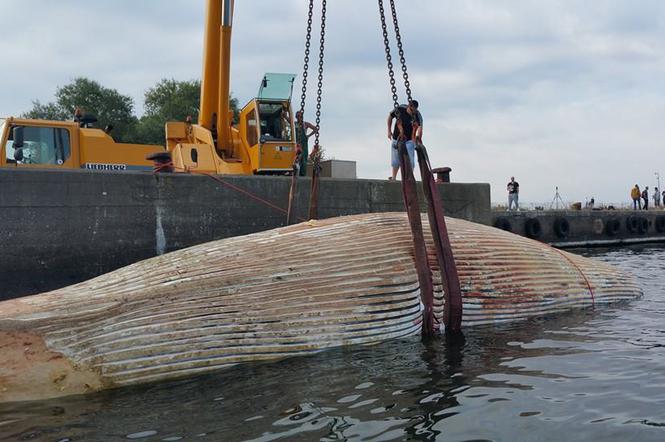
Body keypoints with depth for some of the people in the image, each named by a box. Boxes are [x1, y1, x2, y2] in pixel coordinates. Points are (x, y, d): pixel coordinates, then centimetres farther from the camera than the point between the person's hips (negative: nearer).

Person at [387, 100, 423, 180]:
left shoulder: (417, 115, -22)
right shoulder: (399, 110, -16)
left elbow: (420, 127, -38)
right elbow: (390, 116, 2)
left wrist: (419, 139, -55)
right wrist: (389, 131, 1)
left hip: (409, 140, -2)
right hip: (396, 139, 2)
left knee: (410, 161, -7)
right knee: (395, 161, 10)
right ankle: (393, 178, 25)